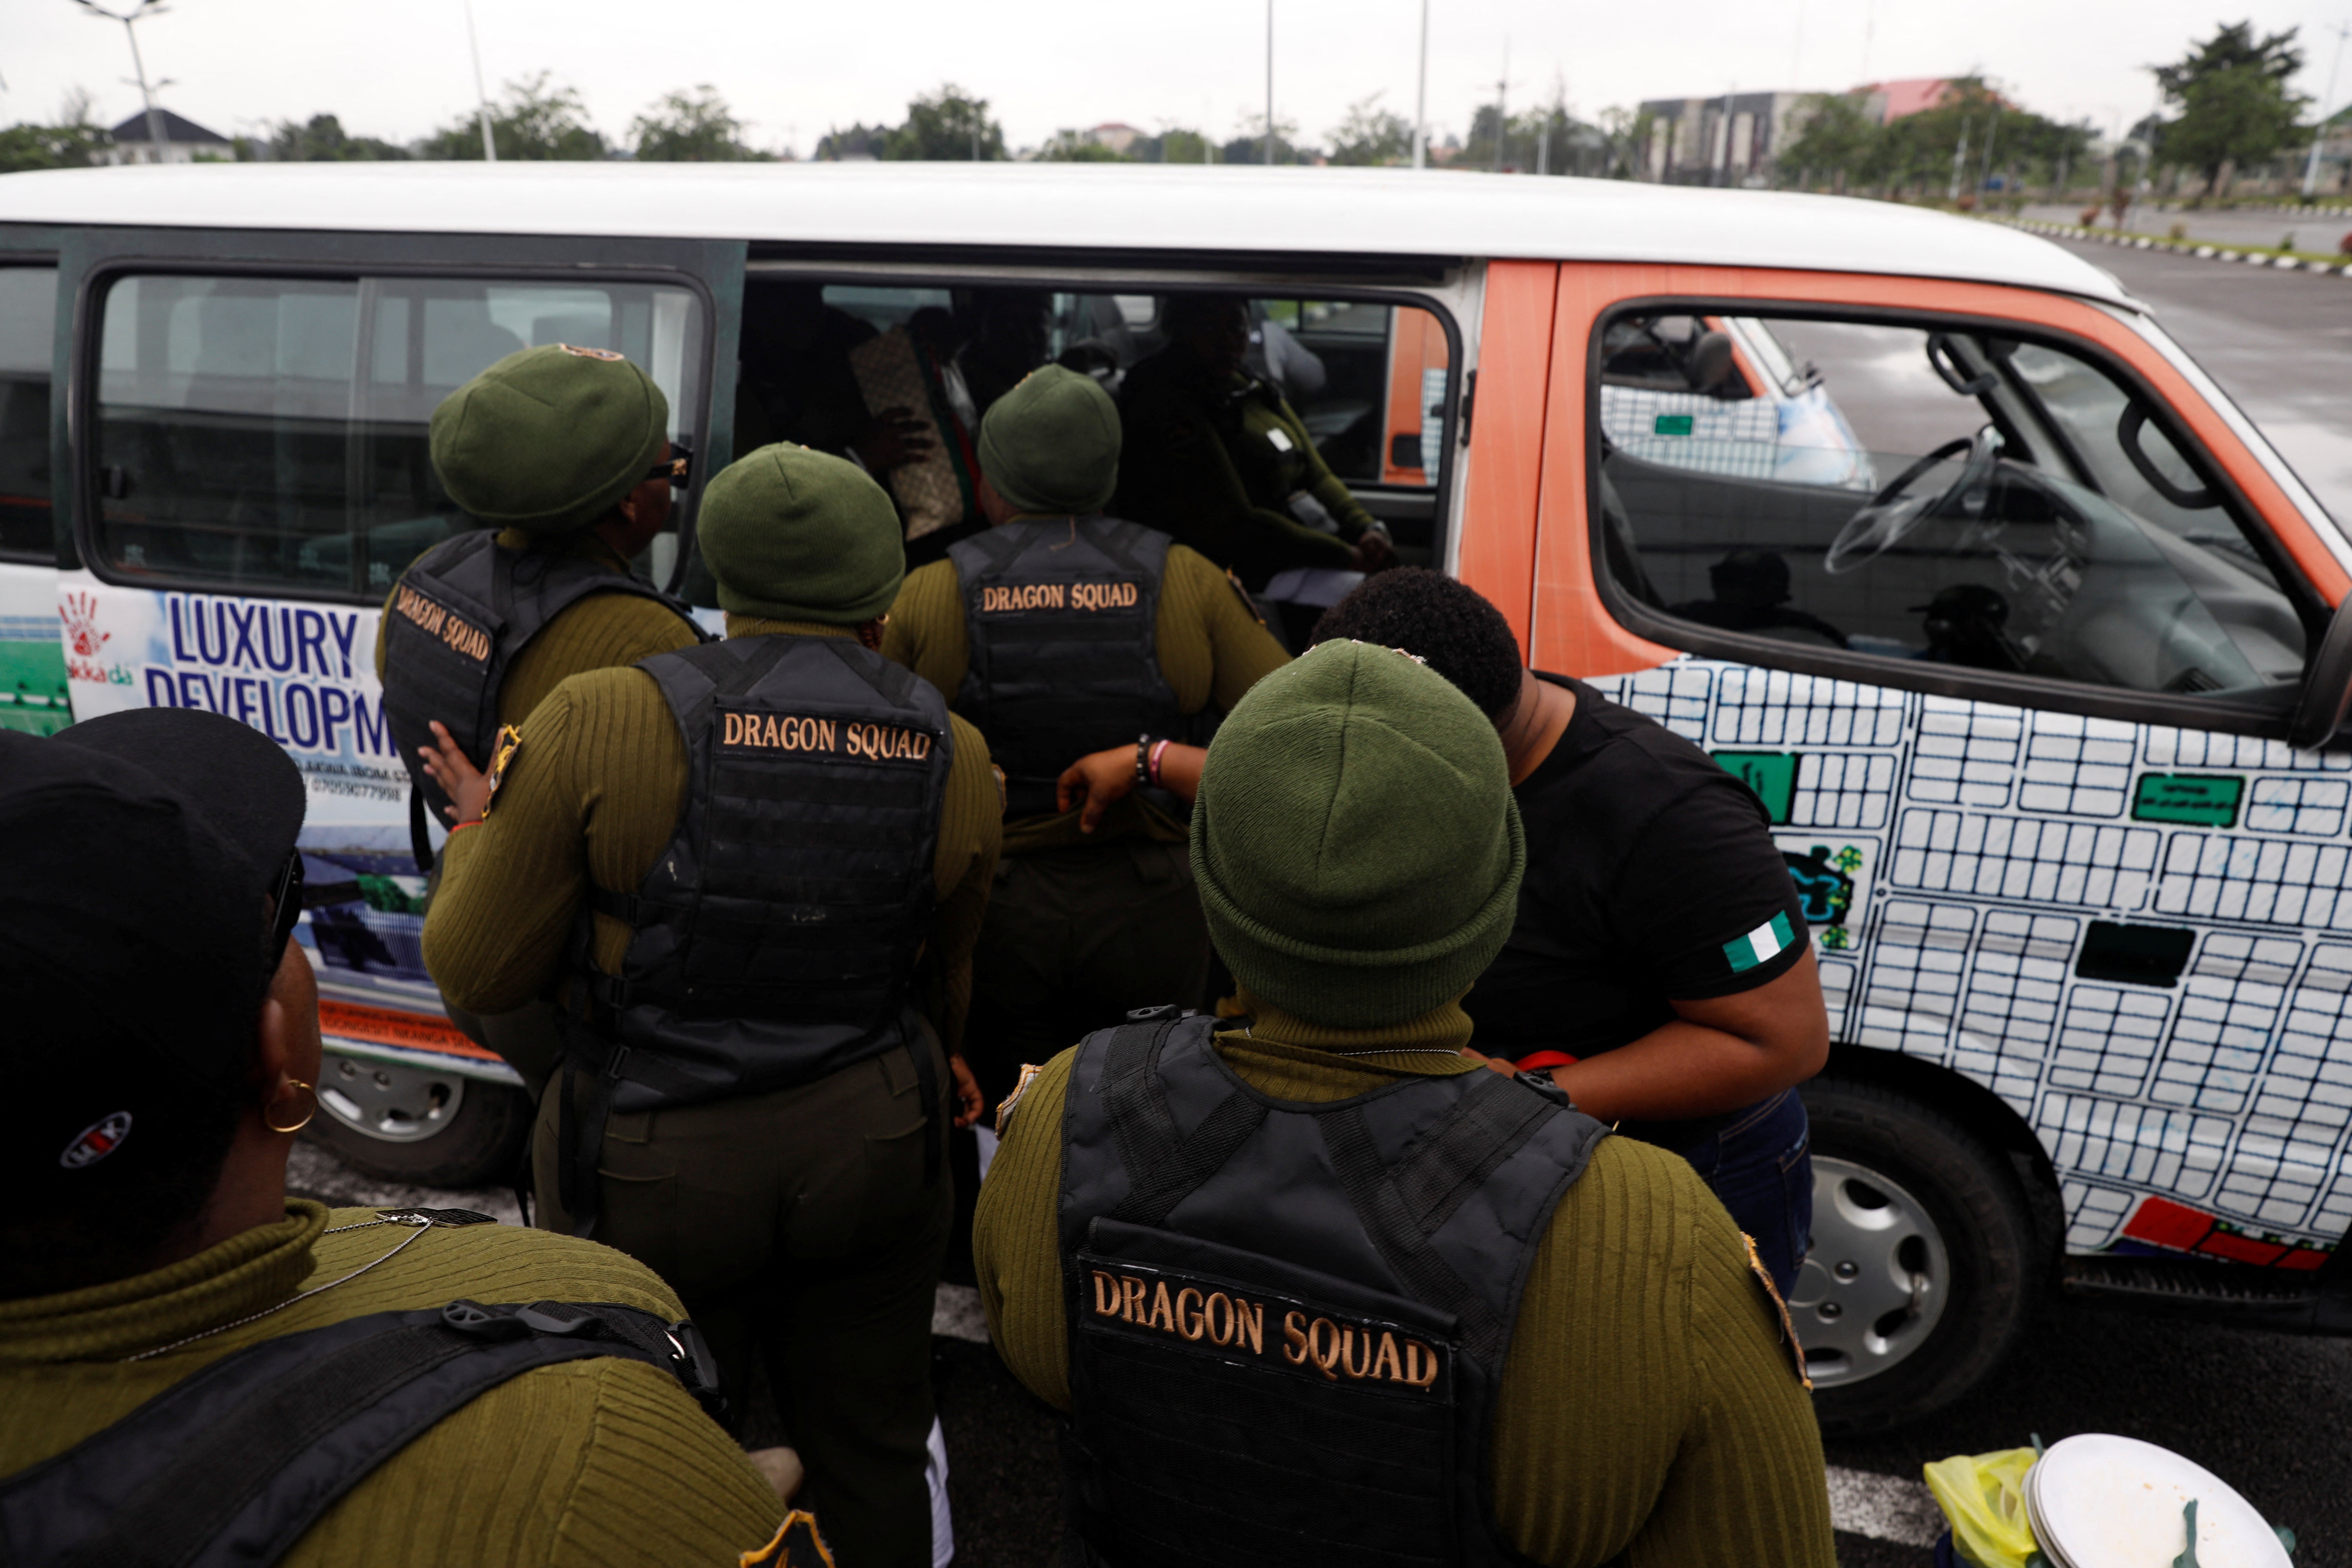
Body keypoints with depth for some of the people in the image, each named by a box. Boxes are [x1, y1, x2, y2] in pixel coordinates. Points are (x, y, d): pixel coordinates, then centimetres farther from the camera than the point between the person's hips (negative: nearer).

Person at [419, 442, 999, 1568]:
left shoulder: (602, 724, -16)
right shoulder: (953, 758, -6)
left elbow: (477, 971, -8)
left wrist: (479, 828, 11)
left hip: (657, 1177, -2)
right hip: (872, 1158, 2)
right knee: (870, 1455, 23)